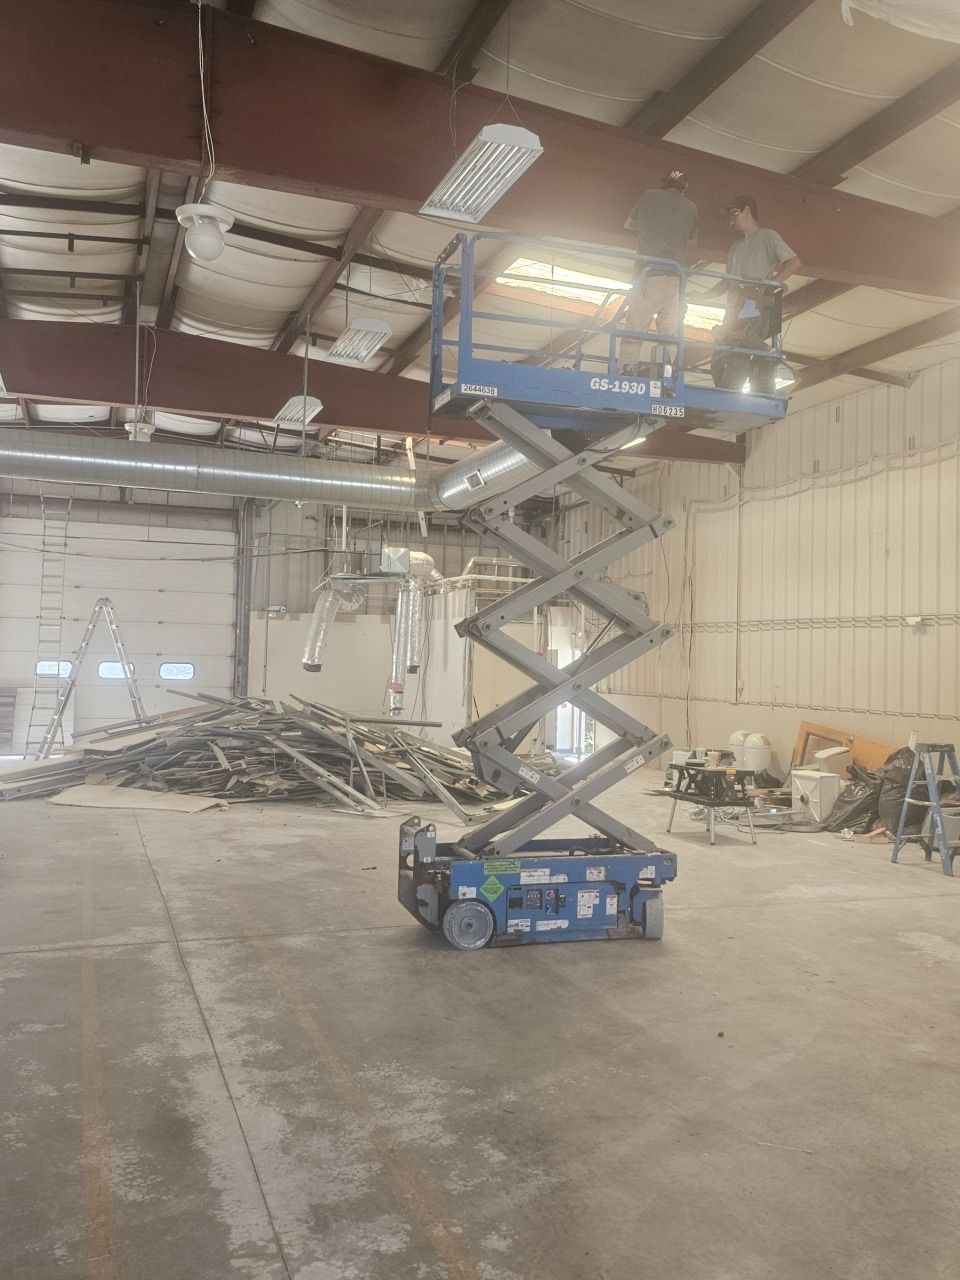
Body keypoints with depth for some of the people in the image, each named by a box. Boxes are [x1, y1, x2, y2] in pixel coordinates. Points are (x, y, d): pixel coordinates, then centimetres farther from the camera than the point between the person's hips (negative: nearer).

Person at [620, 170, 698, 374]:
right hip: (677, 278, 3)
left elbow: (628, 225, 20)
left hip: (649, 275, -3)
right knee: (669, 332, 5)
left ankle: (626, 374, -14)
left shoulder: (649, 196, 7)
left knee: (634, 330, -4)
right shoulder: (690, 207, 11)